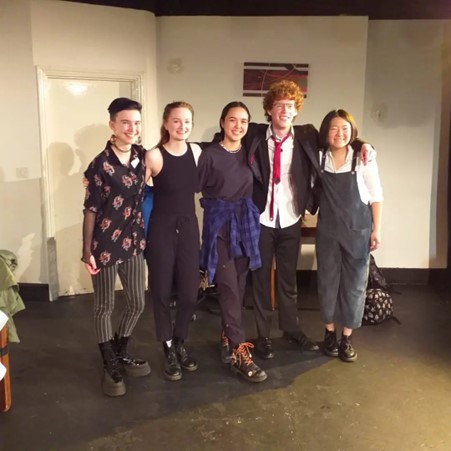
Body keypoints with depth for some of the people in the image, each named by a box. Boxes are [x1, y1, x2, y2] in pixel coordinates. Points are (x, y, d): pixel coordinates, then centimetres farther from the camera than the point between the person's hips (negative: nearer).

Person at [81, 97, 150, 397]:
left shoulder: (141, 156, 2)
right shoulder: (101, 164, -15)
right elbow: (91, 210, -12)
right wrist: (87, 251, -13)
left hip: (134, 242, 6)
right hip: (105, 244, -6)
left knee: (138, 303, 14)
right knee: (104, 307, 9)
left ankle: (121, 353, 37)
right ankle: (110, 366, 27)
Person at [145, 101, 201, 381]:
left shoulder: (197, 152, 2)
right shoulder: (154, 156, -13)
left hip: (189, 227, 4)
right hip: (162, 229, -4)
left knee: (190, 292, 6)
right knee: (162, 292, 6)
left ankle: (180, 343, 31)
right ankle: (169, 349, 26)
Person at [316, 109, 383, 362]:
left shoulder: (364, 158, -8)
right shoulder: (319, 158, -2)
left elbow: (376, 196, -4)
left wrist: (377, 230, -5)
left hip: (358, 230, -1)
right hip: (327, 230, 2)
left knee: (355, 283, 6)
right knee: (328, 281, 9)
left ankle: (347, 338, 20)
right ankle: (330, 332, 26)